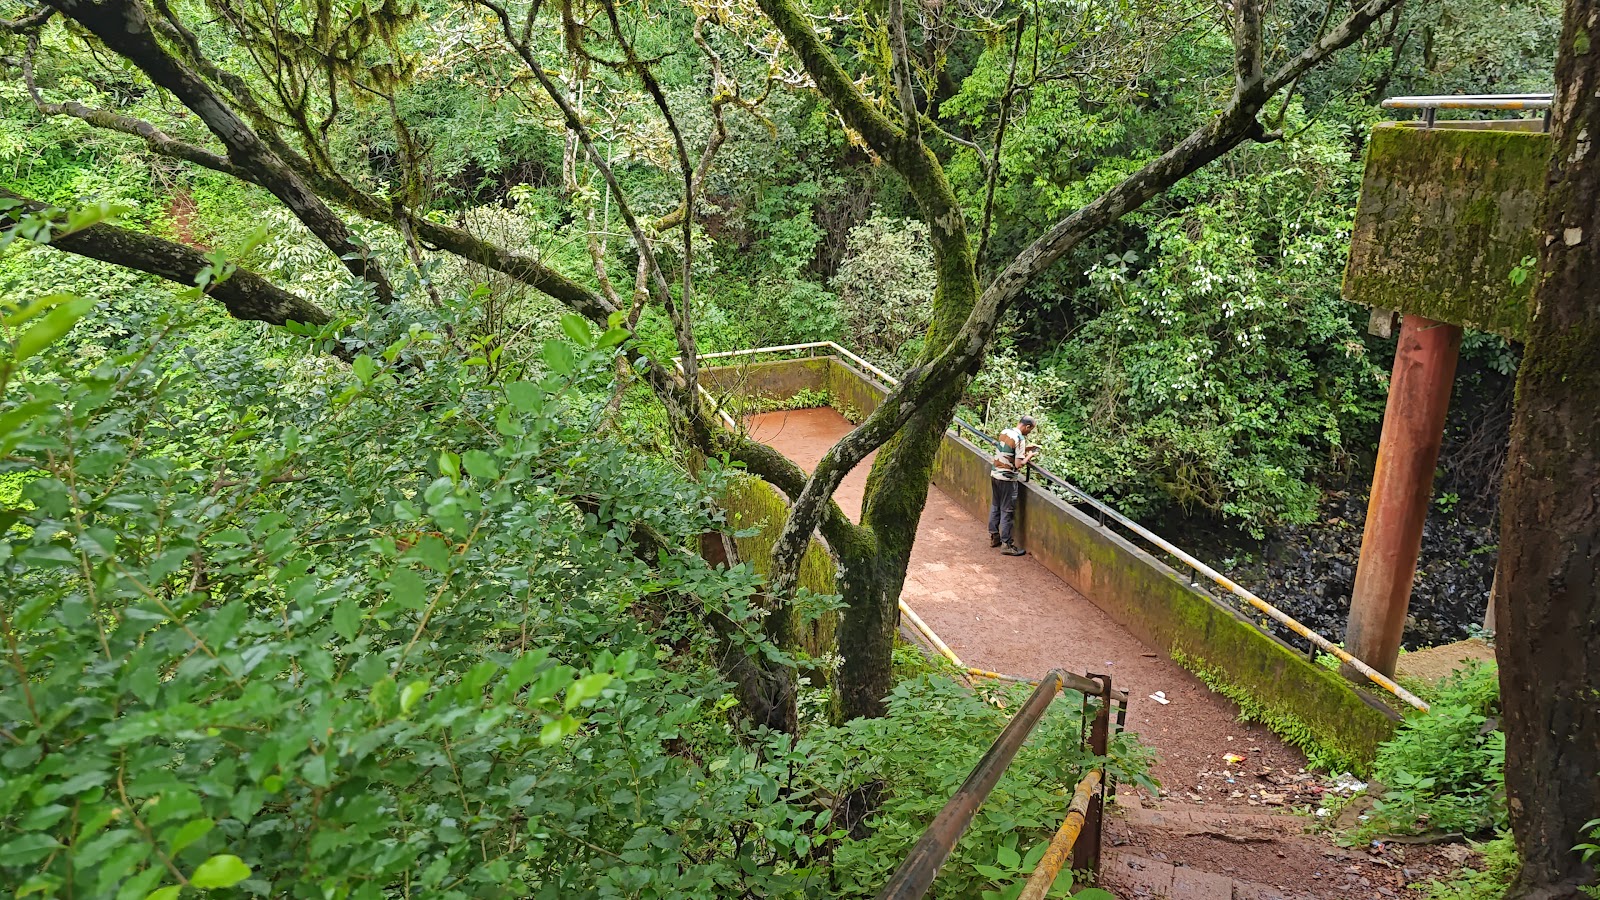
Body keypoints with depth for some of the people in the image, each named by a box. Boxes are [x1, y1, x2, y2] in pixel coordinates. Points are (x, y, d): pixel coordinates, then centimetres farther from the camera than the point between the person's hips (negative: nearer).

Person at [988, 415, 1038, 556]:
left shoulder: (1004, 432, 5)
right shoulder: (1020, 439, -18)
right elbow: (1018, 464, -21)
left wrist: (1025, 450, 14)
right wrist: (1029, 456, -4)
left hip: (995, 474, 8)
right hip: (1007, 478, -8)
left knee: (995, 506, 19)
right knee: (1007, 511, 0)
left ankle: (994, 536, 29)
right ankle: (1006, 544, 5)